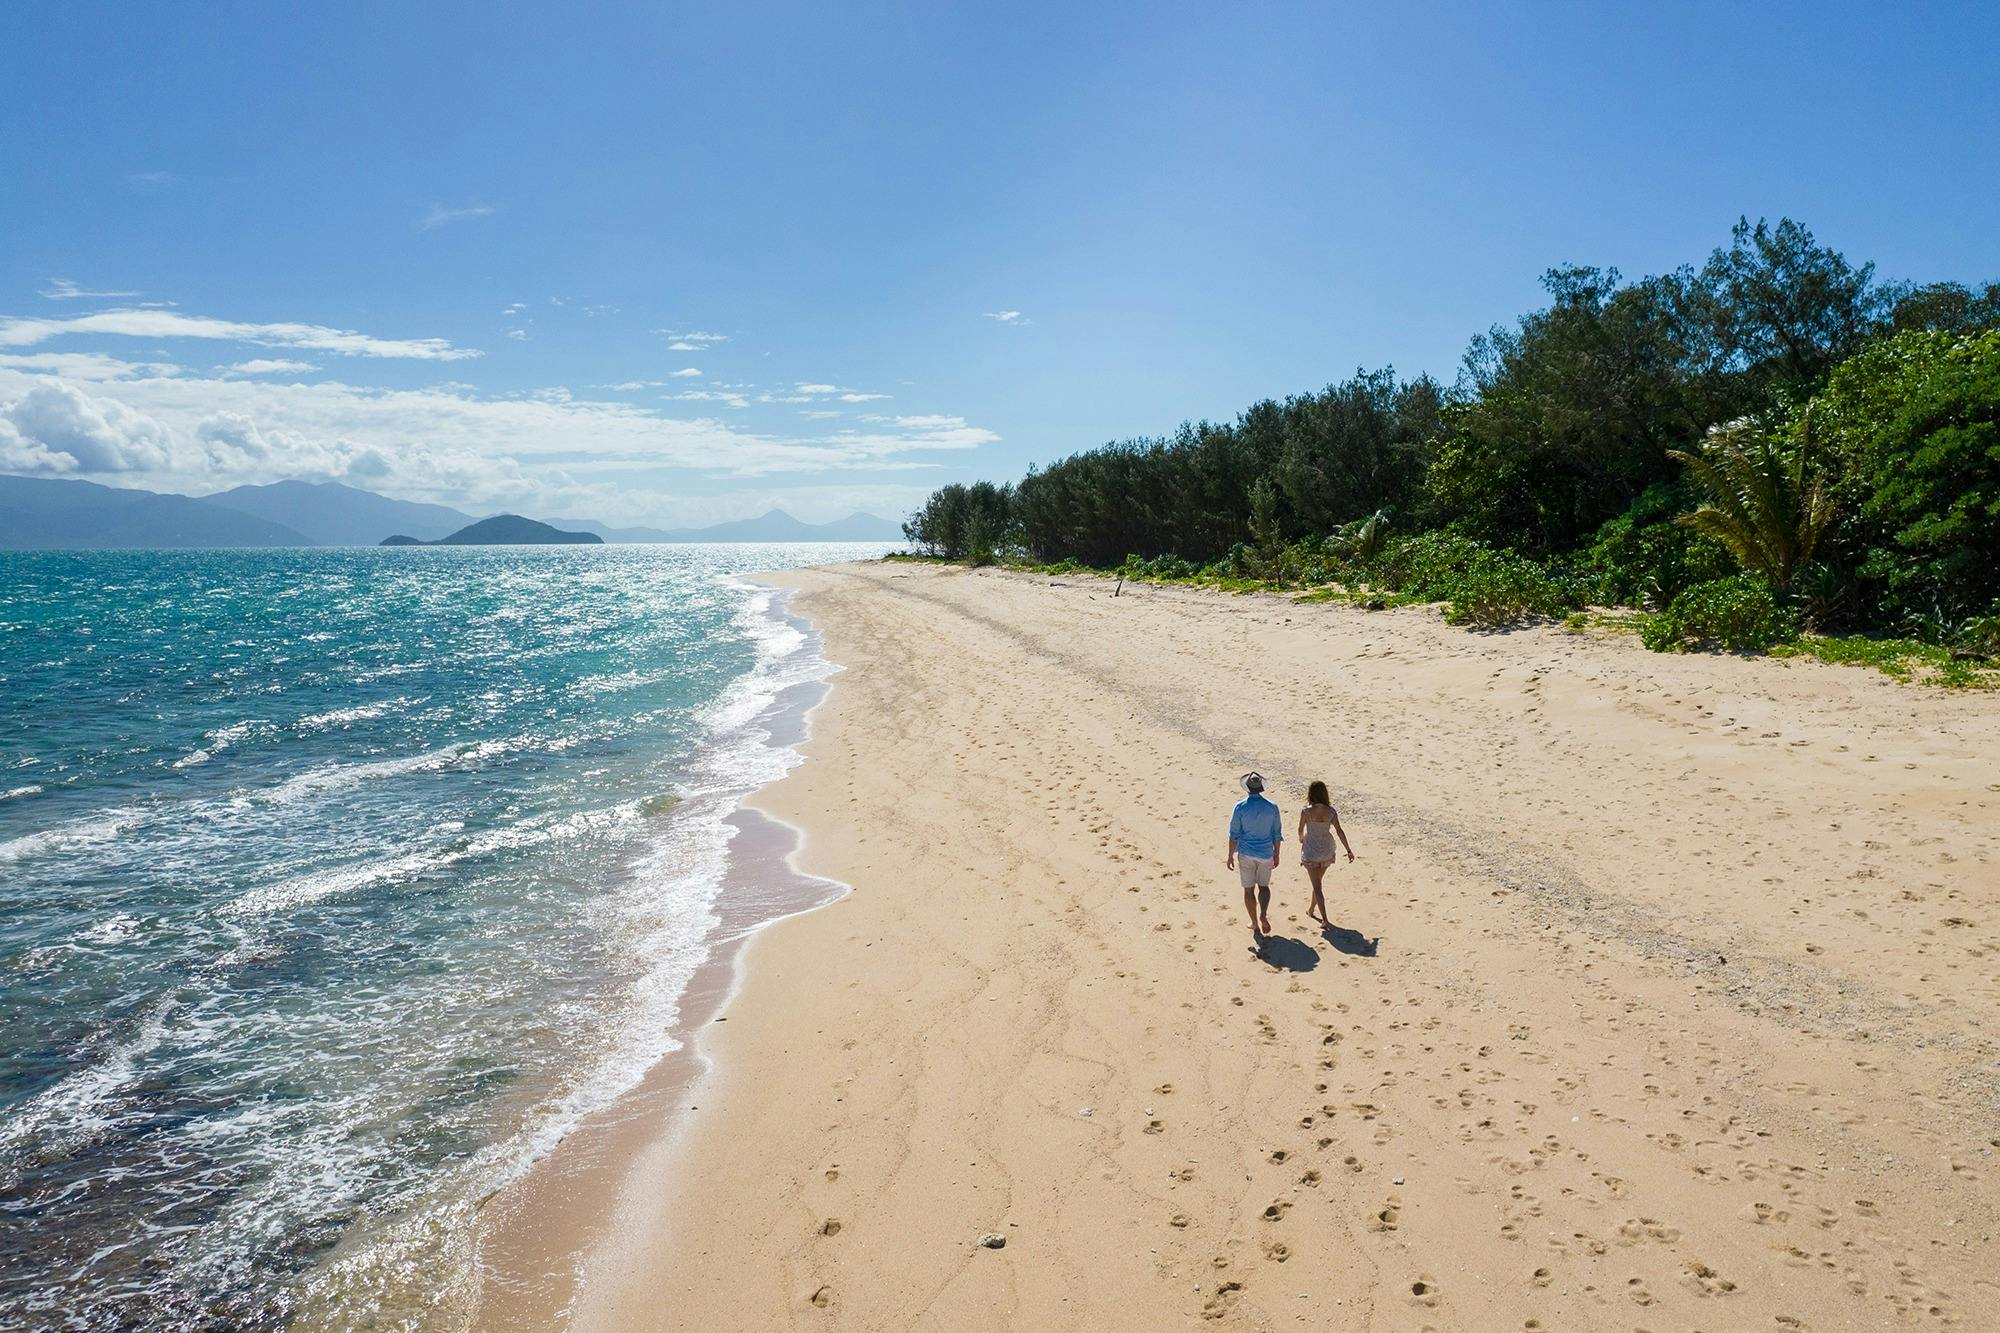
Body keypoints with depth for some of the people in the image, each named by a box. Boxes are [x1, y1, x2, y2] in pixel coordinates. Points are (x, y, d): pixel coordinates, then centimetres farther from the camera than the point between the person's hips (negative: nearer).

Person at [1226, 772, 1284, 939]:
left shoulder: (1240, 807, -12)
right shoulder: (1272, 808, -6)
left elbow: (1234, 834, -9)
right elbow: (1277, 834, 1)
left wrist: (1231, 856, 0)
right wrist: (1276, 855, 13)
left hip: (1246, 854, -2)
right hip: (1265, 854, 2)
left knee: (1249, 889, 11)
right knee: (1264, 886, 19)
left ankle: (1255, 924, 17)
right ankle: (1263, 915, -4)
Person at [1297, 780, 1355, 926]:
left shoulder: (1306, 811, -18)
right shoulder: (1330, 811, -11)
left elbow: (1300, 829, -4)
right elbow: (1339, 831, -8)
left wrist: (1301, 839, 19)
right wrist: (1348, 850, 0)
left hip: (1311, 850, -4)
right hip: (1327, 851, 4)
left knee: (1317, 886, 2)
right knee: (1317, 881, 24)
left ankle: (1325, 919, -5)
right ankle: (1312, 910, 40)